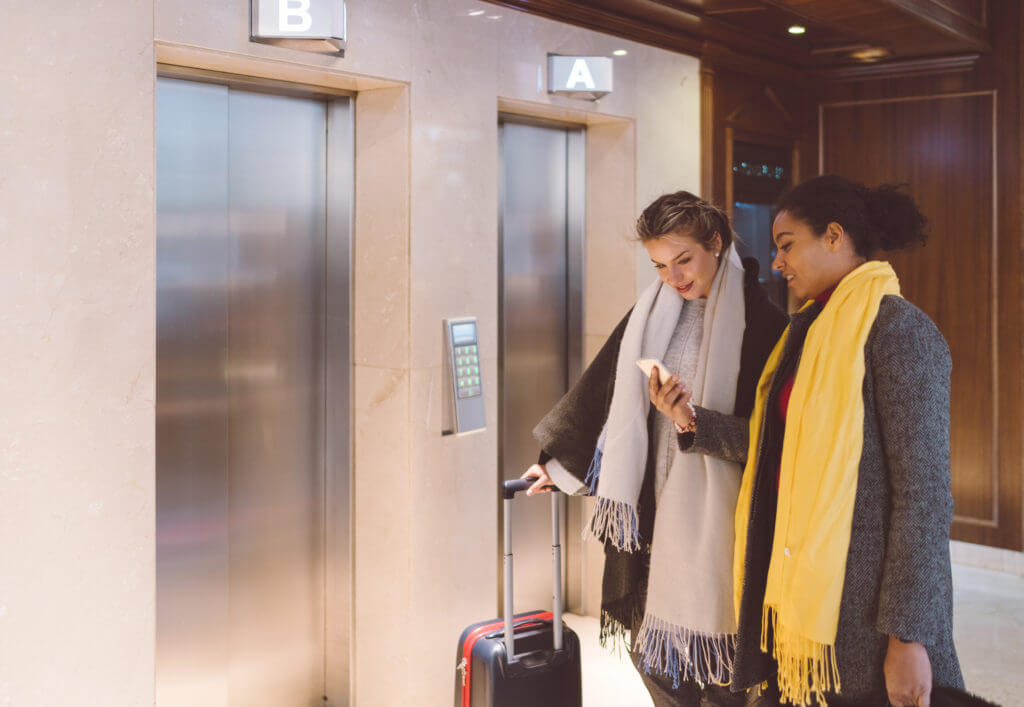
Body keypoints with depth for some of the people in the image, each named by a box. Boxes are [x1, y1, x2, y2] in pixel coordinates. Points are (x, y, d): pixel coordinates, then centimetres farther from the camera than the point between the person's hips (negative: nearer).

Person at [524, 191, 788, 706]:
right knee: (652, 649, 9)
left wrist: (693, 422, -21)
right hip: (656, 506, 5)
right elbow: (603, 391, 18)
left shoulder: (758, 320, -7)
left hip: (719, 513, -5)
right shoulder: (651, 314, 9)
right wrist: (561, 460, 24)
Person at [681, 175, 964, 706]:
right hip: (803, 585, 8)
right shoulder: (810, 330, 12)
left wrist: (908, 637, -19)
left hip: (863, 599, -7)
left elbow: (925, 491, -18)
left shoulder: (898, 328, -14)